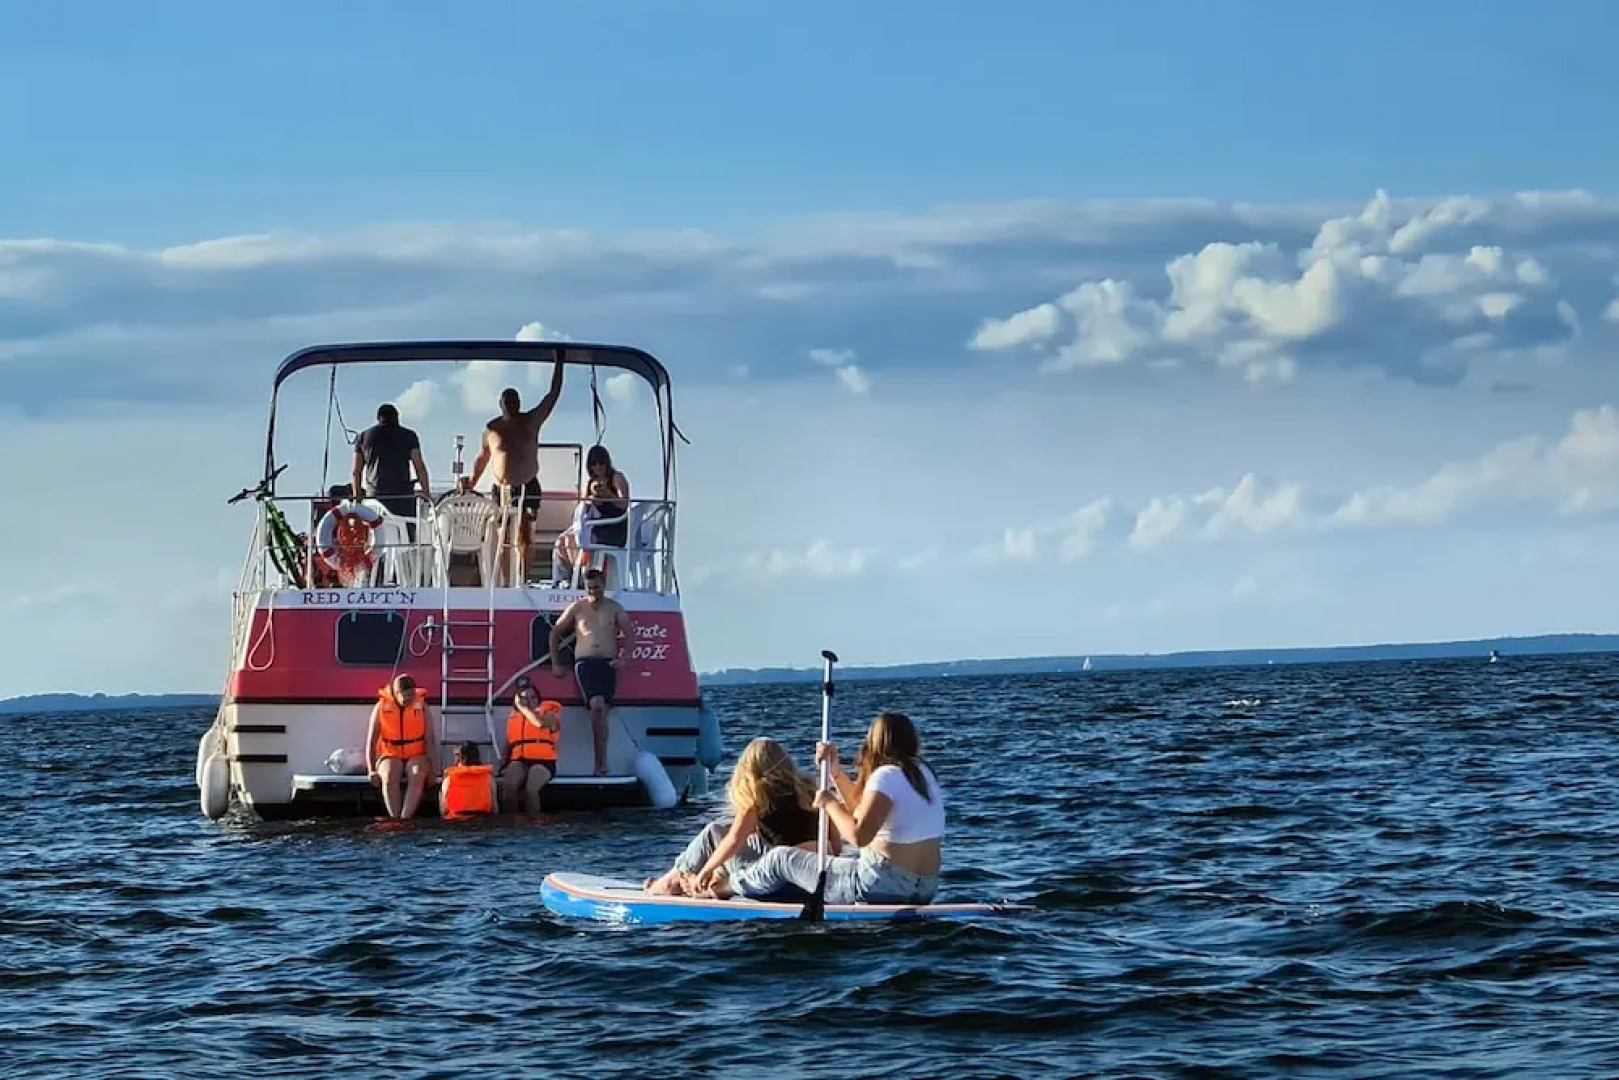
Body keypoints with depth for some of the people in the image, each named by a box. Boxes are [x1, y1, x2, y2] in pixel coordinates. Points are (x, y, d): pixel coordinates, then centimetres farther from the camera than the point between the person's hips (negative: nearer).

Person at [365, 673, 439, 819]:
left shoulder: (422, 707, -4)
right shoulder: (381, 707, -4)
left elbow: (430, 741, -6)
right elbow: (371, 741, -3)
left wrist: (432, 769, -16)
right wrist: (371, 770, -13)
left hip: (416, 757, 0)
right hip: (391, 757, 0)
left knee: (417, 776, -35)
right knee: (389, 777, -35)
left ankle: (405, 819, -45)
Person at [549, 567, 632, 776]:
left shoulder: (614, 608, 12)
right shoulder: (577, 607, 10)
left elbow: (630, 633, 14)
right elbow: (555, 632, 16)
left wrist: (622, 658, 0)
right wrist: (555, 663, 12)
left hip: (608, 664, 2)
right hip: (585, 663, -2)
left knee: (601, 711, -6)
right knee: (597, 705, -22)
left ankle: (599, 765, -2)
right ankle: (602, 763, -22)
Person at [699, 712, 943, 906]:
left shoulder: (887, 776, -17)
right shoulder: (921, 772, 12)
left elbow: (858, 835, -27)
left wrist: (830, 803, -11)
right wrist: (836, 770, 11)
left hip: (882, 887, -9)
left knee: (781, 858, 11)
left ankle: (722, 889, 35)